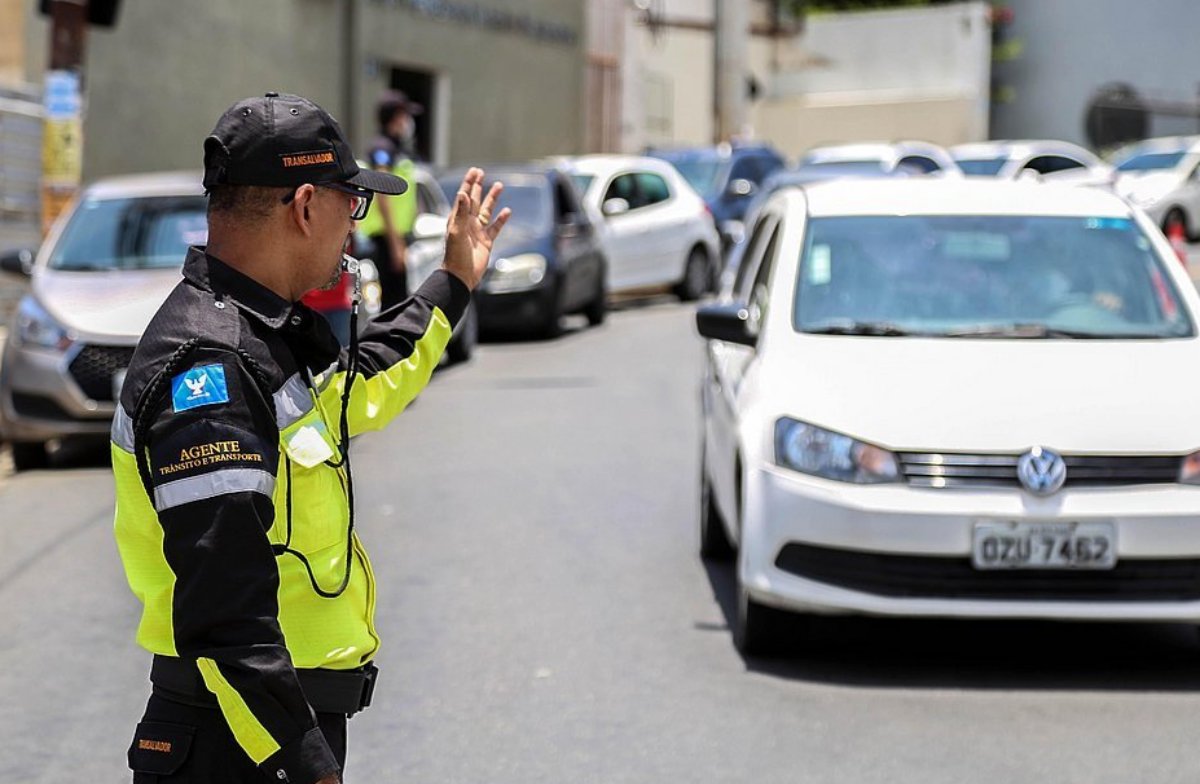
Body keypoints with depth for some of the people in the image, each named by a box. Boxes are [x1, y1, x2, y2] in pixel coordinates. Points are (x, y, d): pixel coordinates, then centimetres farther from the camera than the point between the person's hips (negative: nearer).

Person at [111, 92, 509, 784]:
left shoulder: (260, 335, 10)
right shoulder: (208, 369, -22)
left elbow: (358, 388, 34)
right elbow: (226, 620, -27)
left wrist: (453, 285, 41)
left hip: (300, 719, 10)